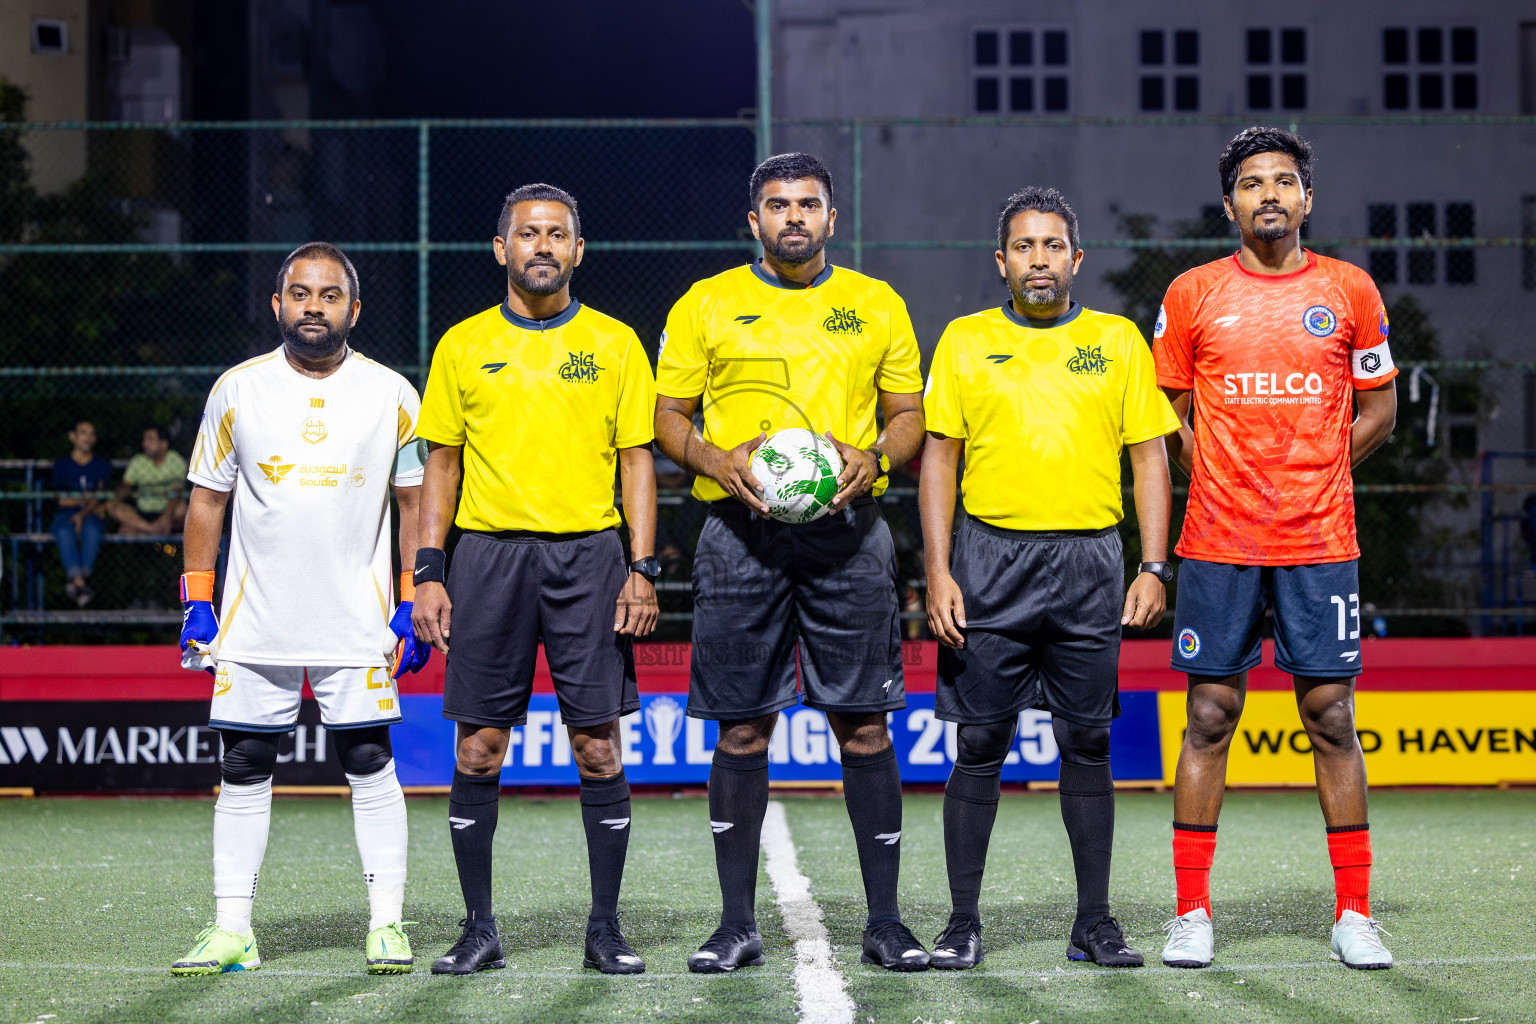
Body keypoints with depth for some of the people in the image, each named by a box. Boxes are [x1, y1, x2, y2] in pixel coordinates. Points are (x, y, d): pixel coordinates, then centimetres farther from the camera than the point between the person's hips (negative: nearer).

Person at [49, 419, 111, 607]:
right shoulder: (62, 464, 13)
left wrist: (83, 514, -20)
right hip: (66, 514, 0)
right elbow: (62, 500, 3)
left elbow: (98, 497, -2)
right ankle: (78, 580, -50)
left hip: (90, 515, 0)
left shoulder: (102, 465, 15)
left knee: (91, 529, -37)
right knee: (65, 531, -36)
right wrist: (88, 500, -3)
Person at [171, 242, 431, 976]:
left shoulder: (391, 395, 2)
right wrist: (197, 604, 4)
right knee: (243, 770, 3)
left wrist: (413, 607, 0)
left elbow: (415, 502, 6)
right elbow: (206, 499, 10)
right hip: (253, 620, 1)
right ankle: (232, 929, 8)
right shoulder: (237, 390, 4)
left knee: (371, 767, -2)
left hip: (358, 625, -1)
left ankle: (387, 924, 5)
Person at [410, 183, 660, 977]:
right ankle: (479, 929, 11)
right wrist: (428, 574, 1)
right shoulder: (464, 346, 8)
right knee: (478, 748, 1)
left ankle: (605, 931, 8)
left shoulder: (614, 344, 7)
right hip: (489, 553, 1)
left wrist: (642, 570, -3)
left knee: (598, 746, -1)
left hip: (588, 554, -1)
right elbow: (441, 463, 10)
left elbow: (636, 461, 6)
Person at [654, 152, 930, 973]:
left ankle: (885, 923, 6)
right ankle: (737, 924, 10)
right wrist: (717, 461, -11)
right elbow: (669, 416, 8)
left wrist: (873, 458, -8)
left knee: (864, 723, -1)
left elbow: (910, 414, 13)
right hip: (741, 535, 0)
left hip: (848, 532, 1)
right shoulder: (706, 305, 8)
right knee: (742, 729, 1)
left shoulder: (875, 305, 11)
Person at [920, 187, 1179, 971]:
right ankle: (963, 922, 8)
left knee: (1088, 745, 4)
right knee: (979, 745, 0)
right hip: (990, 560, -1)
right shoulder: (965, 340, 6)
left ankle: (1094, 922, 12)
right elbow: (939, 457, 5)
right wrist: (938, 572, -4)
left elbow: (1150, 458, 8)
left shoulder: (1118, 341, 8)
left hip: (1089, 563, 1)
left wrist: (1154, 567, -2)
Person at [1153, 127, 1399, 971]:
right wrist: (1222, 488, 3)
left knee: (1332, 719, 2)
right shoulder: (1192, 295, 4)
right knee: (1209, 718, 2)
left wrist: (1311, 477, 5)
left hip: (1320, 543, 0)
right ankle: (1191, 913, 8)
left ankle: (1353, 915, 9)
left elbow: (1379, 409, 13)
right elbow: (1170, 415, 12)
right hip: (1218, 544, 0)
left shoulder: (1349, 291, 5)